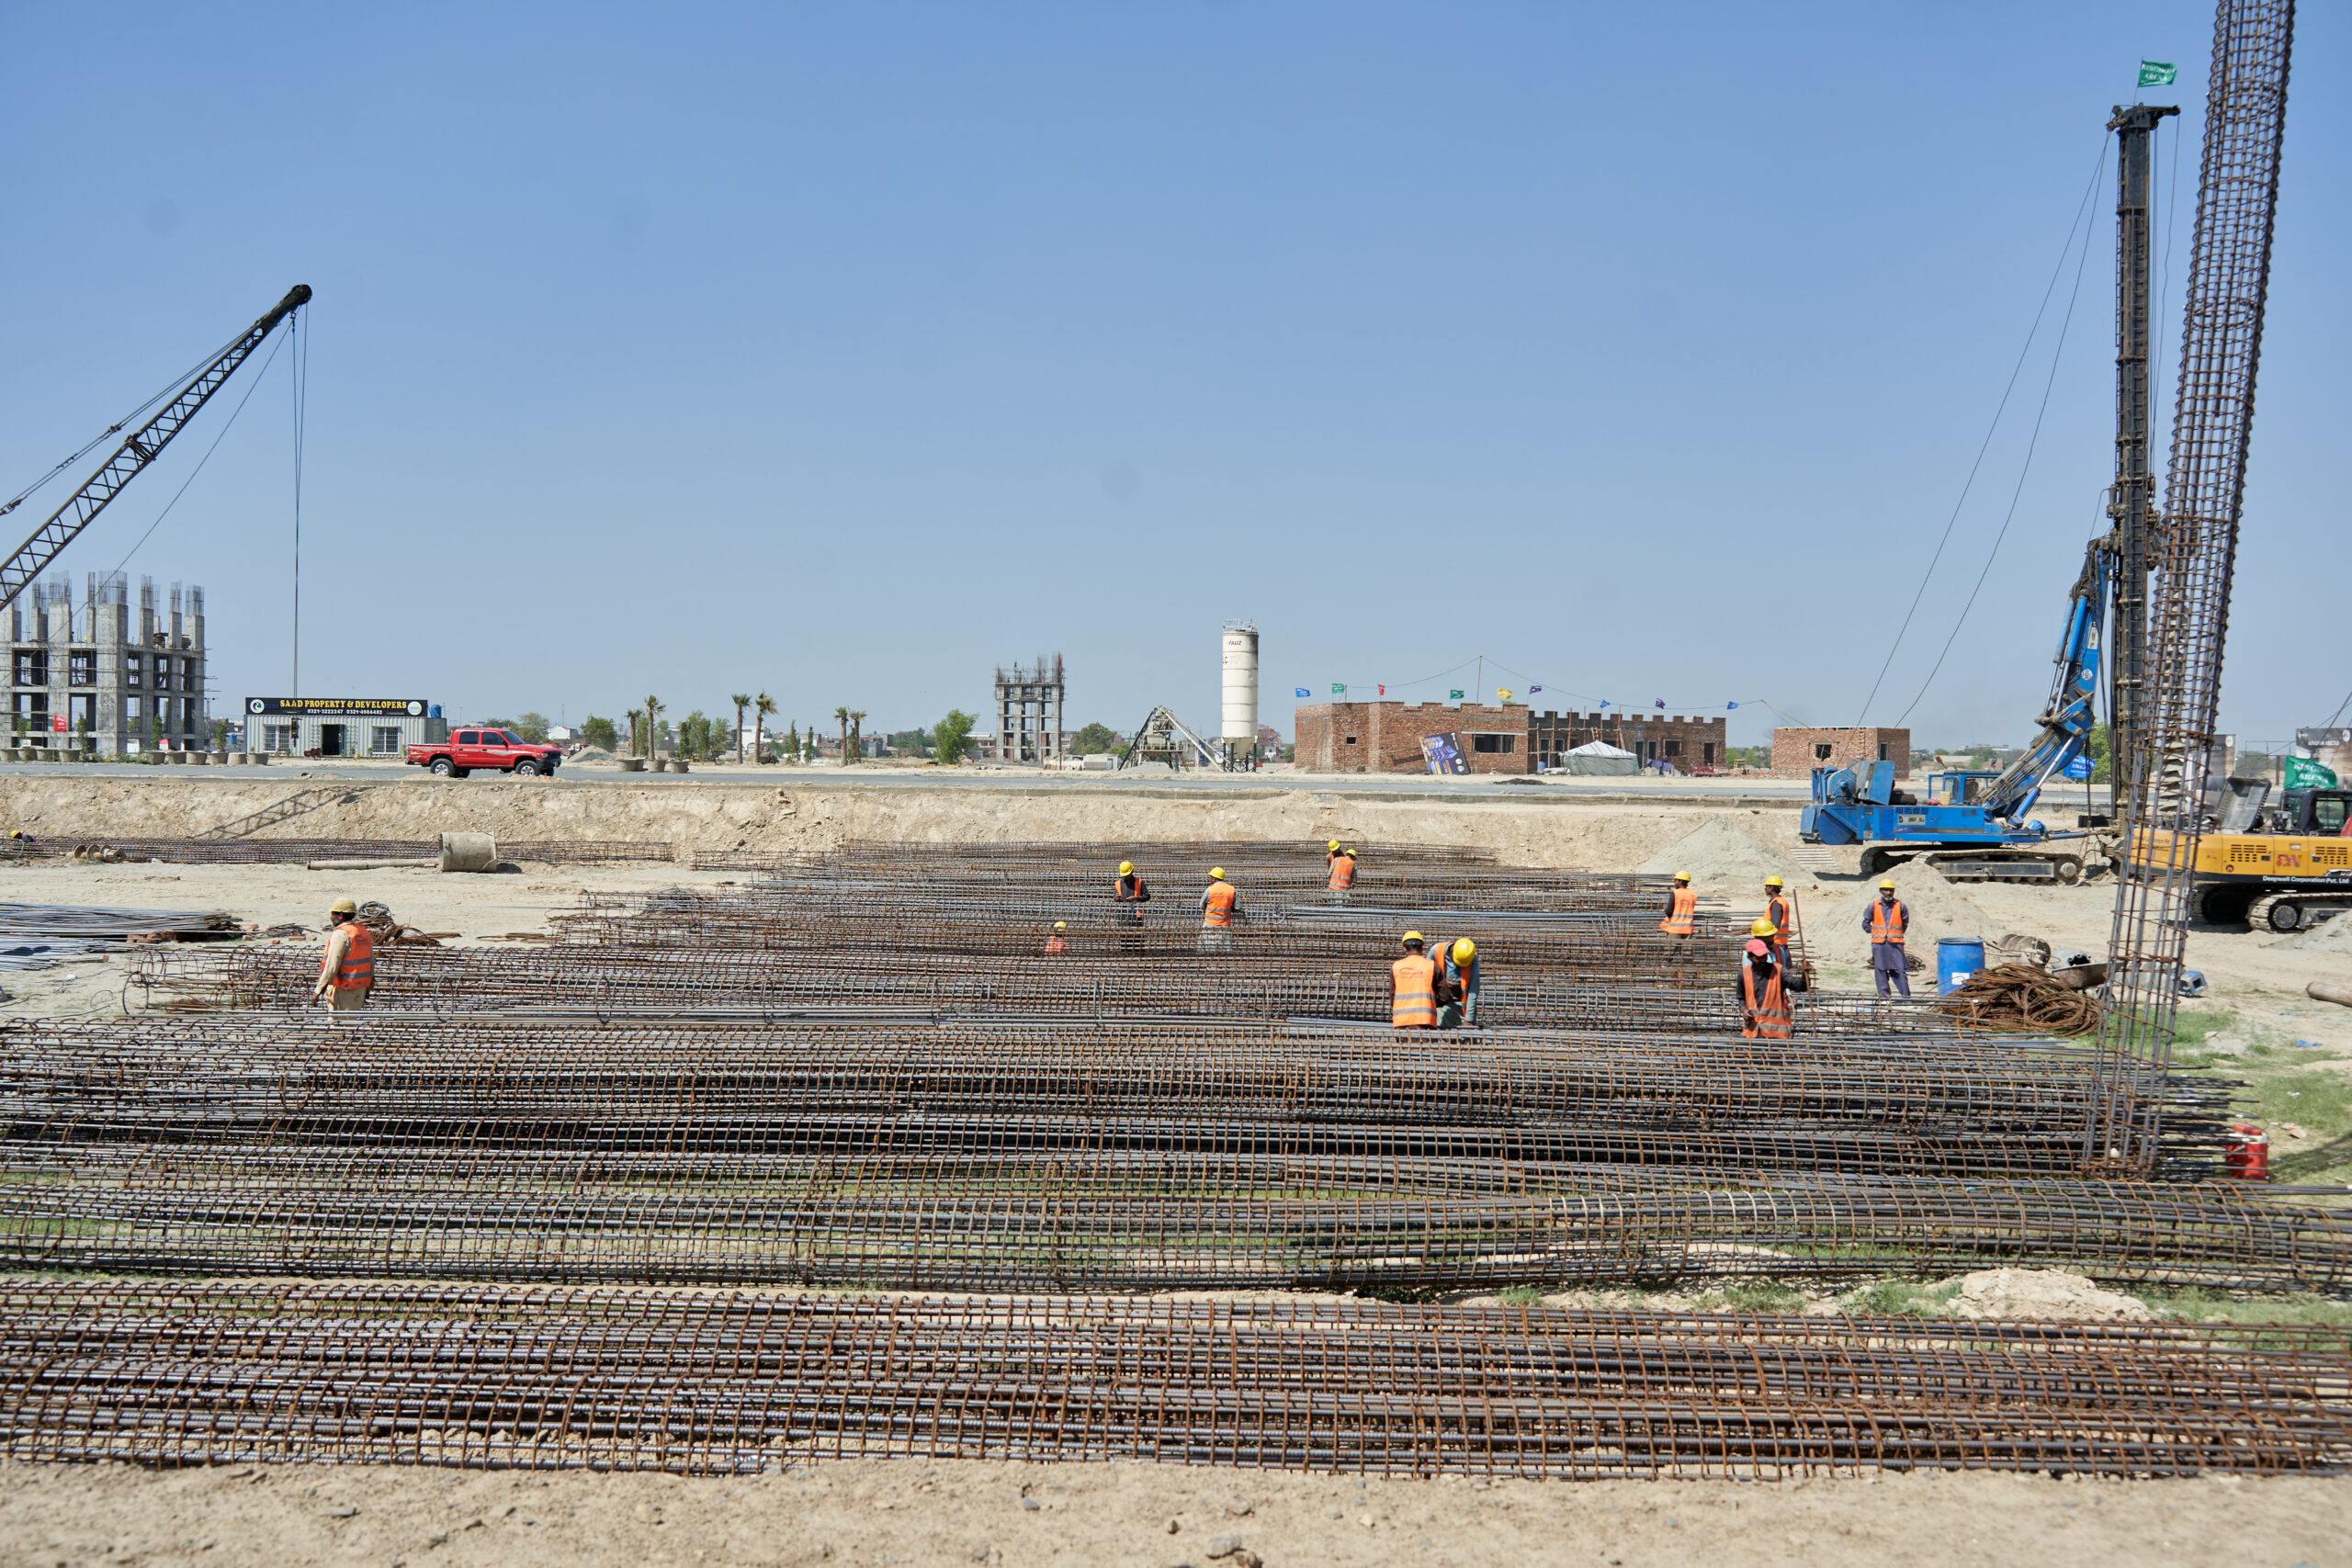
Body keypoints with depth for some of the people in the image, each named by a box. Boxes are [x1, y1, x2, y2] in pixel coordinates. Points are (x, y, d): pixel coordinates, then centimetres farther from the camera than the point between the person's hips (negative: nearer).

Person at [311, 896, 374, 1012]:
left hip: (343, 989, -8)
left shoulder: (340, 934, -14)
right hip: (360, 988, 9)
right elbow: (371, 962, 15)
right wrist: (367, 990, 22)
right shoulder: (363, 931, 12)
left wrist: (318, 990, -16)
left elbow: (332, 966, -19)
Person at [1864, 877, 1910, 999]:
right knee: (1880, 971, 4)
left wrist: (1897, 933, 10)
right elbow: (1866, 923, 12)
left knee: (1900, 970, -5)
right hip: (1879, 944, 1)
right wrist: (1875, 932, 7)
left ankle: (1906, 996, 0)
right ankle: (1883, 996, 11)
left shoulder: (1900, 906, 1)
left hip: (1896, 943, -1)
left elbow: (1905, 922, 15)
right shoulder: (1874, 906, 2)